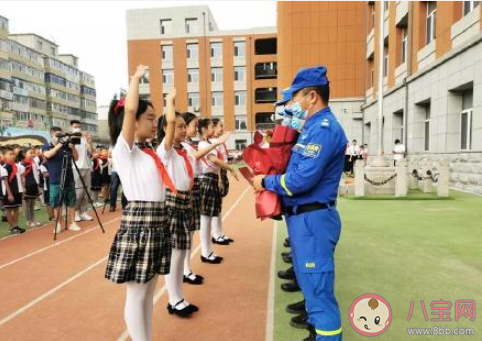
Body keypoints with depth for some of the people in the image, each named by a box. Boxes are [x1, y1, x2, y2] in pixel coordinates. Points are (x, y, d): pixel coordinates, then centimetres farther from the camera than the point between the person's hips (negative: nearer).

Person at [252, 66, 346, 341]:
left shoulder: (324, 127, -18)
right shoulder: (314, 127, 14)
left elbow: (302, 179, -25)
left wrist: (266, 182, -11)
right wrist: (268, 178, 4)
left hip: (313, 219, -11)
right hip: (304, 217, 11)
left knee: (318, 288, 0)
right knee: (310, 282, 23)